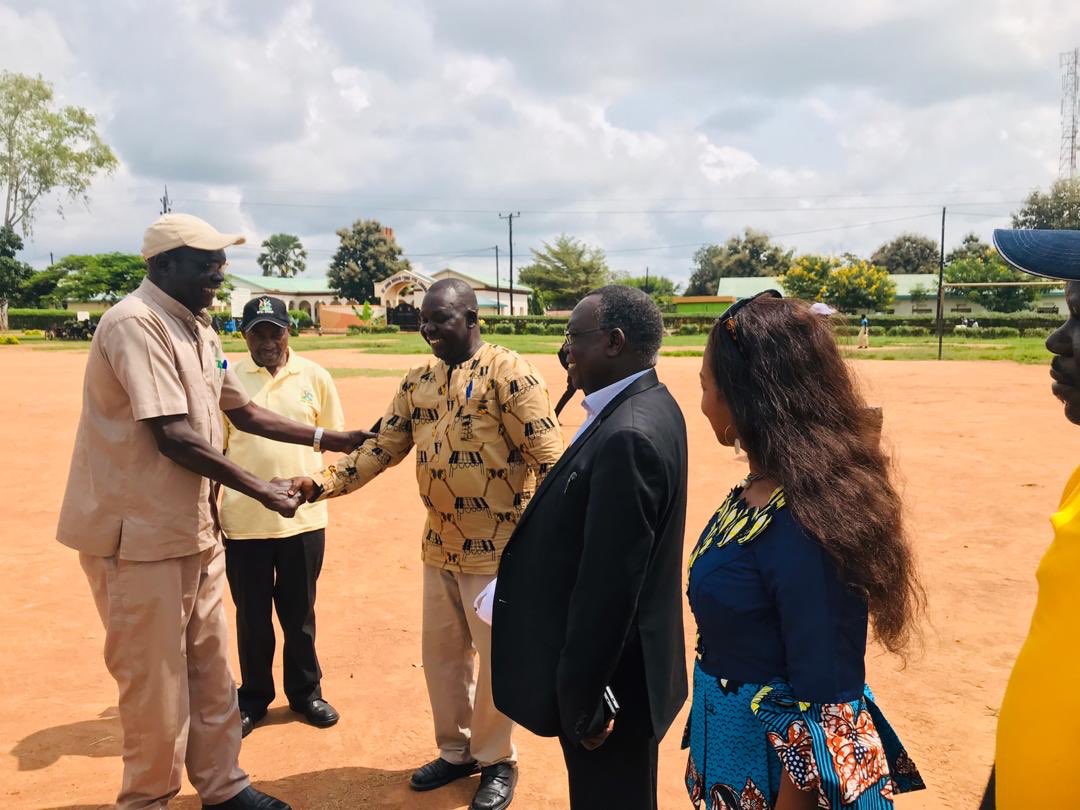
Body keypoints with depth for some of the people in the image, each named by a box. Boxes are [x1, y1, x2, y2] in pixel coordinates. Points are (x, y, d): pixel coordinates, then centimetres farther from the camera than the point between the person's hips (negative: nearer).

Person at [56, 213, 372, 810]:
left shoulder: (198, 329, 10)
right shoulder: (135, 324, -19)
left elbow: (242, 412, 17)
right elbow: (174, 437, -23)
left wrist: (332, 440, 14)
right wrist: (257, 489, -15)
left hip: (194, 526, 9)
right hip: (140, 533, -9)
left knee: (210, 670, 18)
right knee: (156, 681, 4)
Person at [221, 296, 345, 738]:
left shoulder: (314, 376, 1)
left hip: (303, 518, 0)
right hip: (242, 520, 0)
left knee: (299, 613, 14)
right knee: (251, 615, 12)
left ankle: (305, 692, 32)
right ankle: (254, 698, 31)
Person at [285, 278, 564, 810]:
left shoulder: (507, 372, -13)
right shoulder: (418, 381, 8)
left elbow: (549, 456, -16)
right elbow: (381, 448, 8)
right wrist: (323, 482, -5)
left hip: (497, 545, -6)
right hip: (439, 544, 7)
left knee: (496, 656, 6)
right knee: (441, 651, 17)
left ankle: (496, 760, 28)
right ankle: (456, 751, 37)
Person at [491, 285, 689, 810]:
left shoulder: (628, 436, -29)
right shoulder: (649, 407, 3)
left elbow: (609, 584, -27)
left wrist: (583, 699, -20)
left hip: (607, 675, -9)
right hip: (626, 665, 9)